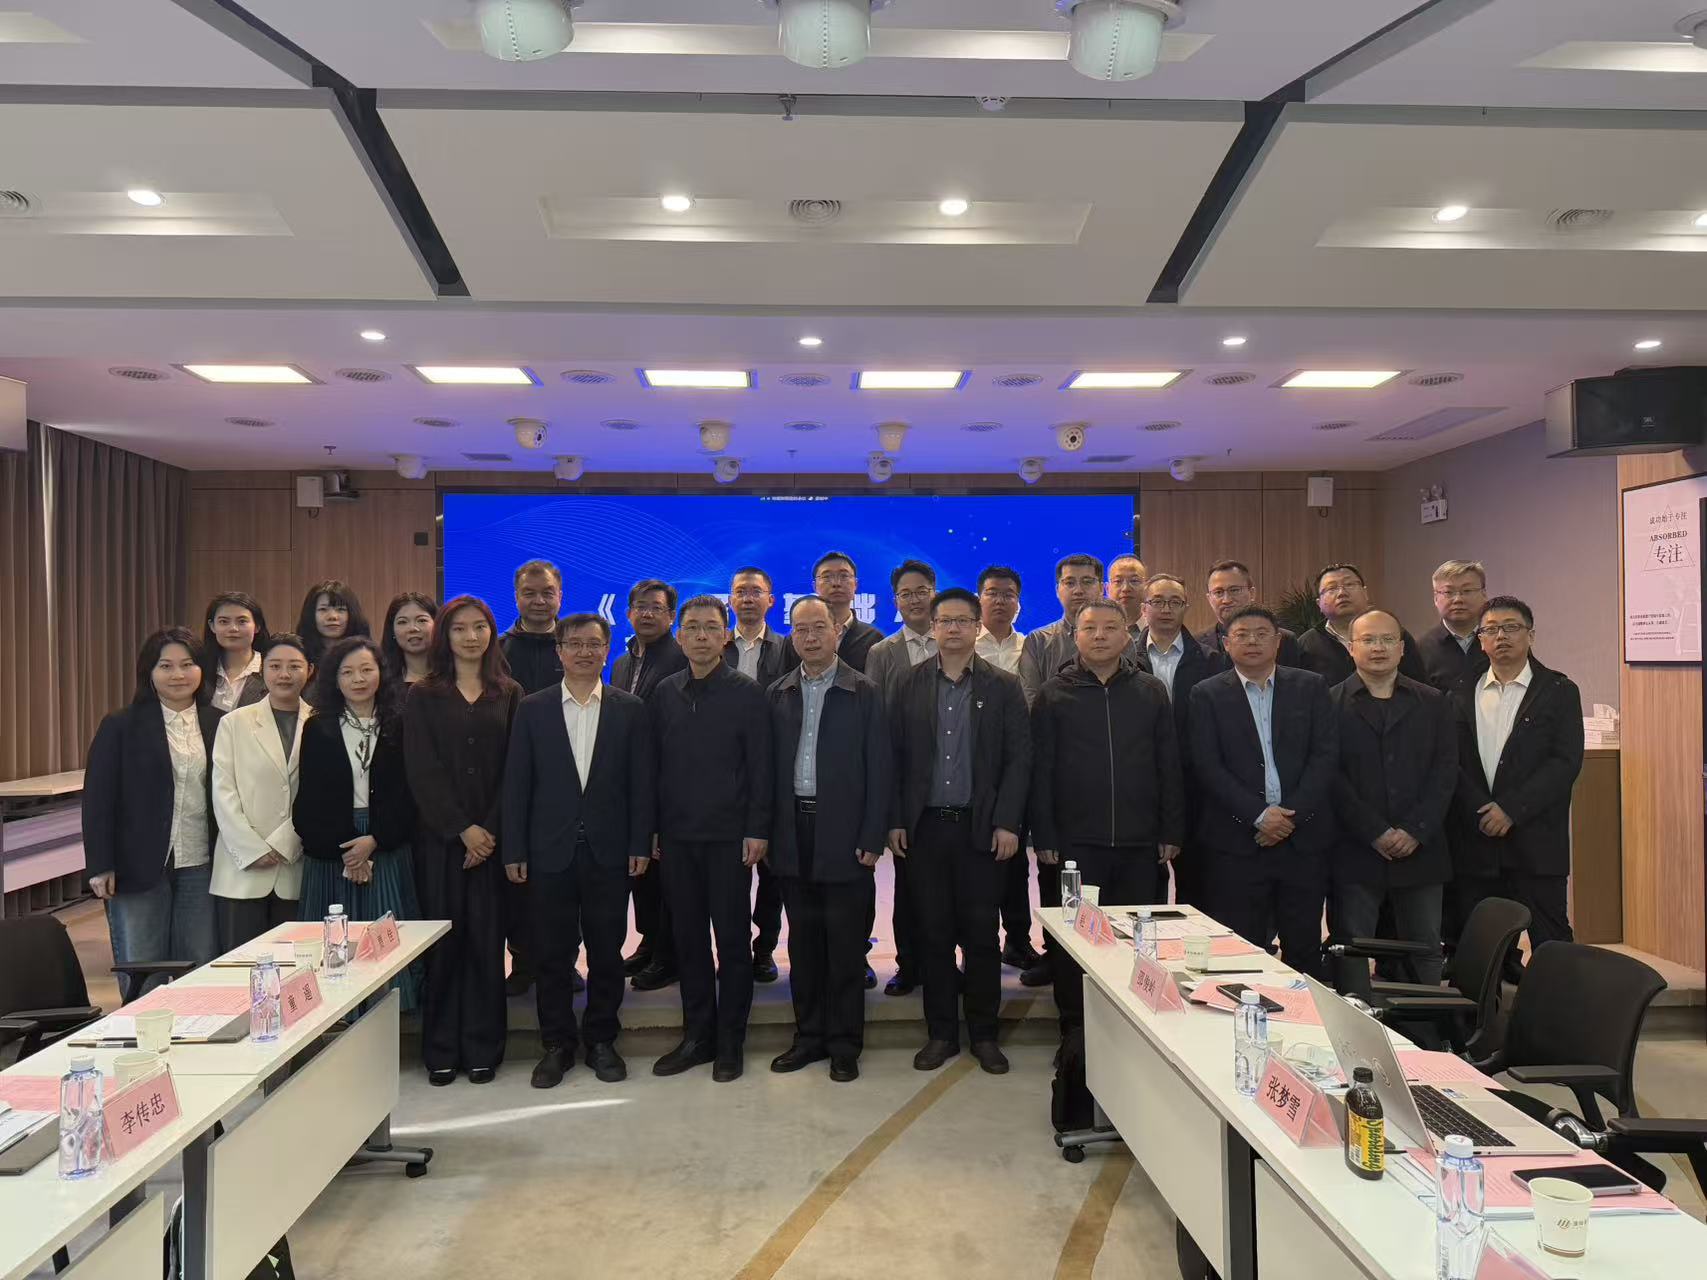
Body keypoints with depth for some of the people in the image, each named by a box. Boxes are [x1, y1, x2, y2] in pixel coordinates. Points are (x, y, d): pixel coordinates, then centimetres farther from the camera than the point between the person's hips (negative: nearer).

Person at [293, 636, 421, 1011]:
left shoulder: (400, 726, 5)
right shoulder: (317, 729, 7)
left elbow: (407, 794, 1)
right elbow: (308, 801, 2)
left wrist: (374, 841, -10)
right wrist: (344, 851, -7)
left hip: (387, 850, -1)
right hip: (329, 853, 1)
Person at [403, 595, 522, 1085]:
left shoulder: (509, 696, 8)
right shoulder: (423, 697, 6)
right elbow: (422, 770, -3)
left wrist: (491, 829, -9)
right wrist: (462, 828, -11)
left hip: (492, 837, 1)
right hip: (440, 837, 0)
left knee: (487, 941, 2)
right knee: (442, 940, 2)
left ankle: (483, 1049, 12)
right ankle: (441, 1051, 13)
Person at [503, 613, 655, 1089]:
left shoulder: (630, 710, 3)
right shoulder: (533, 709, 3)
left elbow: (641, 783, 2)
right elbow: (517, 783, 2)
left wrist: (640, 845, -3)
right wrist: (514, 850, -2)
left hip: (608, 851, 0)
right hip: (550, 851, 0)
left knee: (606, 951, 8)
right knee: (553, 954, 8)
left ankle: (601, 1040, 23)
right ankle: (556, 1045, 21)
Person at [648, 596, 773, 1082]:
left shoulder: (746, 693, -3)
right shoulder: (664, 693, 8)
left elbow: (760, 767, -5)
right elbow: (653, 763, 9)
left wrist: (757, 830, -11)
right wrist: (651, 829, 4)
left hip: (729, 837, -3)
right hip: (677, 837, 4)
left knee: (732, 940, 4)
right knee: (688, 937, 10)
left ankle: (730, 1042, 16)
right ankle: (696, 1036, 22)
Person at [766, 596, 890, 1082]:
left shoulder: (864, 694, -2)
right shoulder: (778, 694, 8)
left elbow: (878, 769, -4)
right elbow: (770, 766, 7)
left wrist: (872, 838, -9)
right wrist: (766, 833, 1)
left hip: (844, 835, -3)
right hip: (794, 831, 3)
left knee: (845, 943, 3)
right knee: (803, 940, 11)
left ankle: (844, 1043, 16)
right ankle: (809, 1036, 24)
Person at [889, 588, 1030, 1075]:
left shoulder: (1003, 687, 2)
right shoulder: (910, 686, 5)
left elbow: (1019, 758, -1)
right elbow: (896, 757, 5)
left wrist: (1007, 823, -8)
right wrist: (895, 821, 0)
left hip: (981, 827, -1)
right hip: (924, 828, 1)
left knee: (981, 934, 5)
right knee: (932, 933, 7)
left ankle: (984, 1033, 18)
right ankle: (940, 1032, 19)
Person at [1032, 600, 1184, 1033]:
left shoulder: (1151, 692, 9)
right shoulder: (1053, 694, 4)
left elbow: (1169, 767, 8)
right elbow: (1041, 770, 1)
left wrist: (1171, 832, 3)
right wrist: (1044, 837, -4)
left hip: (1141, 844, 2)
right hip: (1075, 844, -1)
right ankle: (1074, 1032, 17)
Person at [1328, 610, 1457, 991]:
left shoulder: (1433, 703, 11)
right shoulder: (1330, 703, 1)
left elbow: (1445, 771, 4)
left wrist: (1415, 831, -8)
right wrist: (1376, 833, -11)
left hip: (1420, 850, 3)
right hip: (1354, 853, -3)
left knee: (1426, 952, 9)